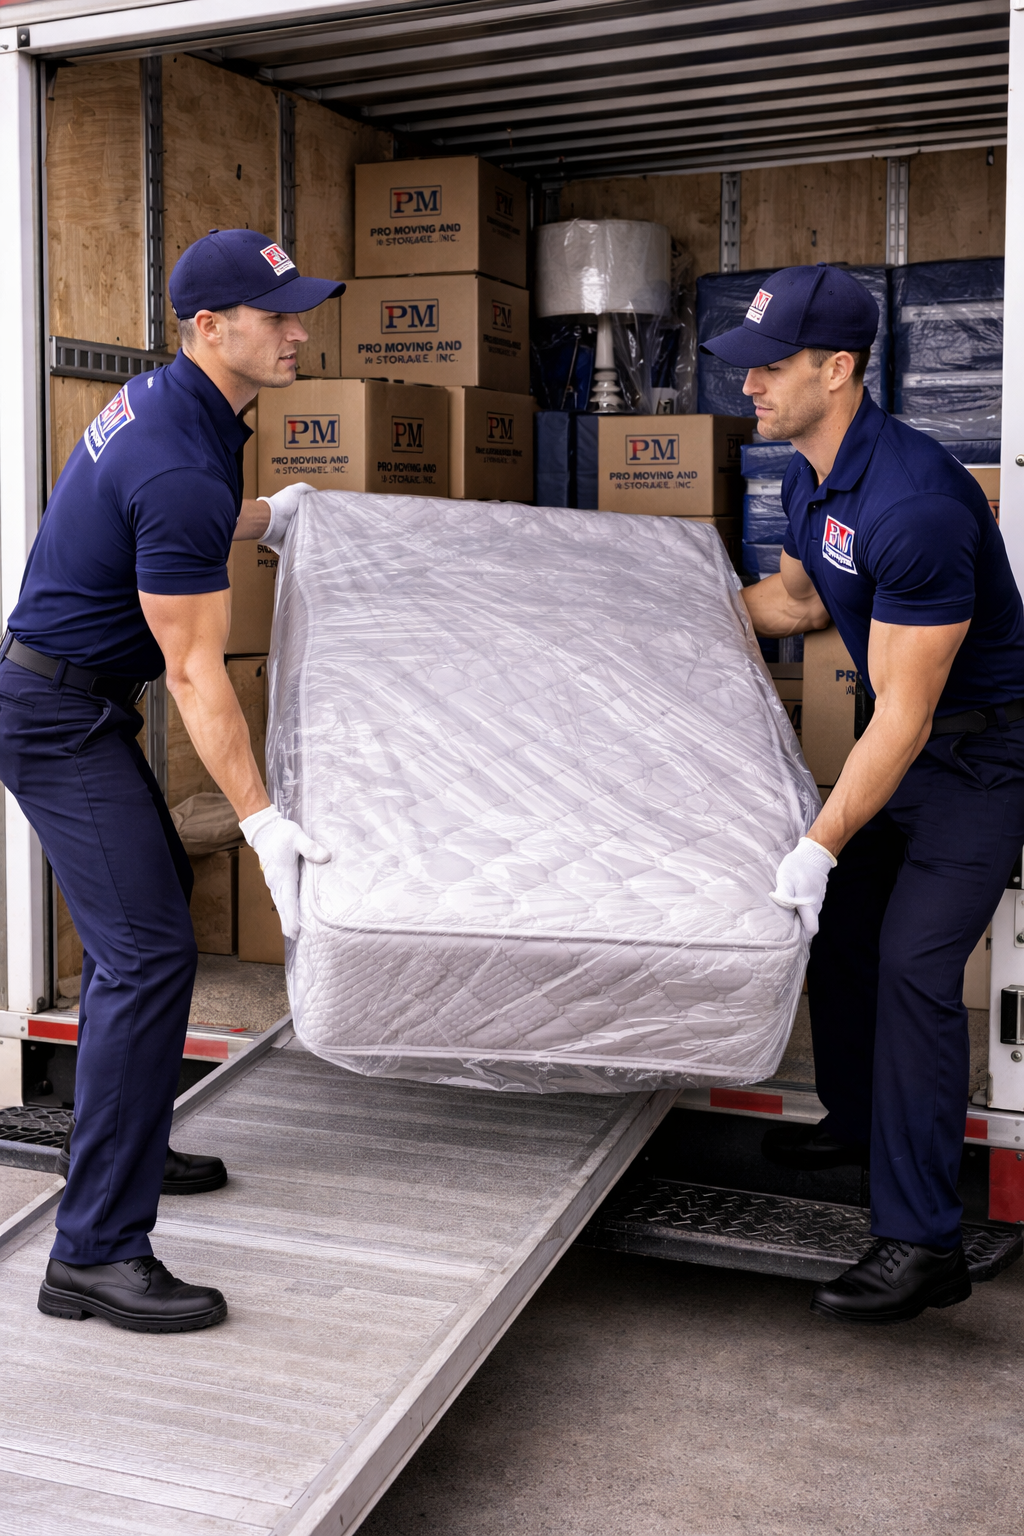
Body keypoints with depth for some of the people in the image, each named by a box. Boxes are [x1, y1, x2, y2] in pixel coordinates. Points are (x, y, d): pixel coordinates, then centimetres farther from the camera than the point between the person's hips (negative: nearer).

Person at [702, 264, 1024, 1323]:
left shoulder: (914, 502, -31)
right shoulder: (809, 478, 0)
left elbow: (903, 719, -31)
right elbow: (798, 600, 20)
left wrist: (821, 846, -33)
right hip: (904, 736, 9)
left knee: (914, 965, -14)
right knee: (839, 920, 15)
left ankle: (922, 1243, -8)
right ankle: (857, 1118, 38)